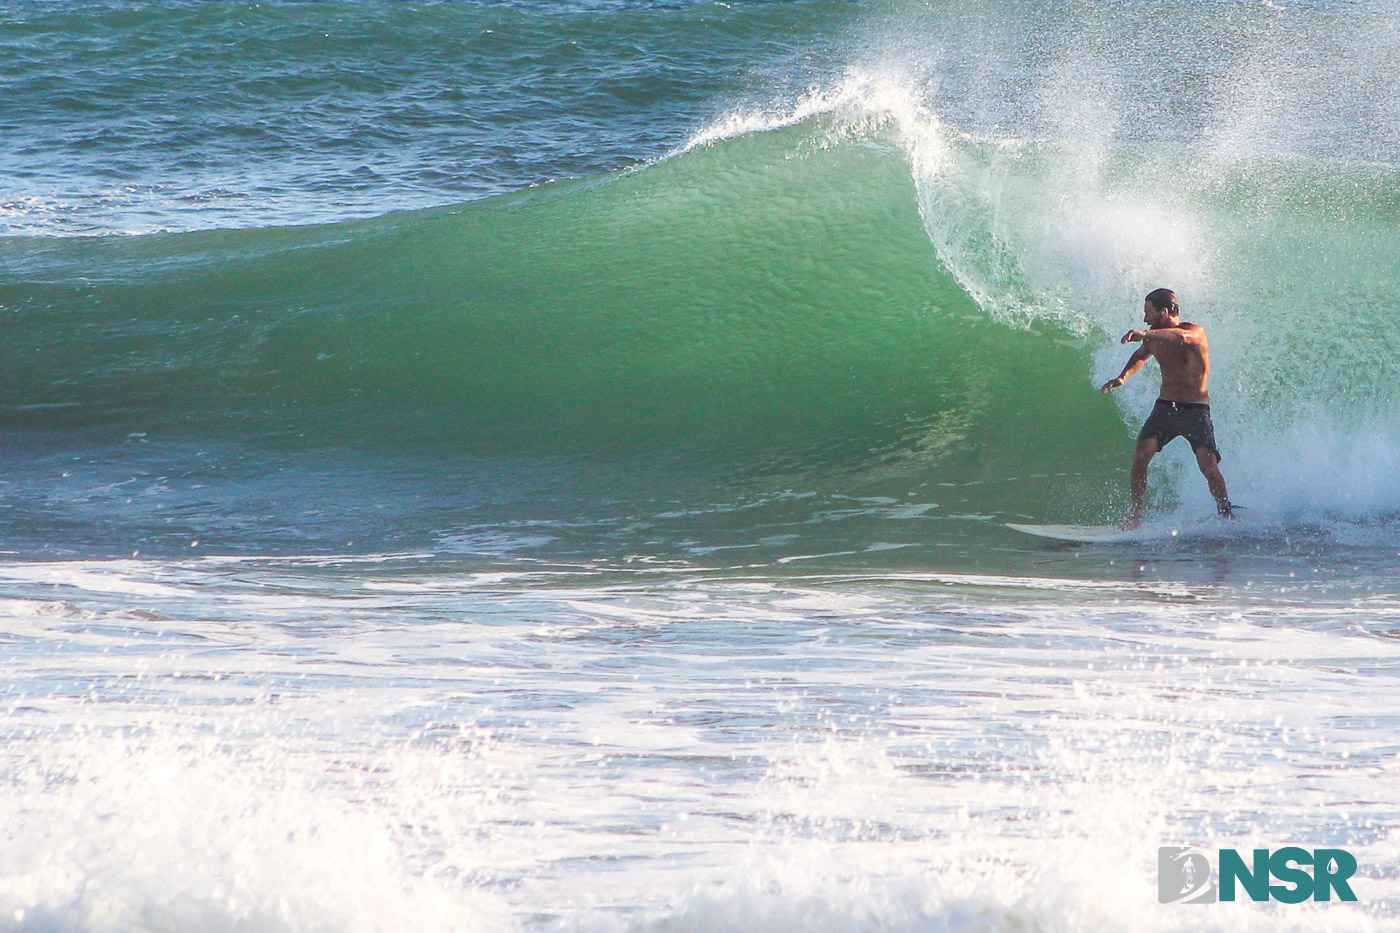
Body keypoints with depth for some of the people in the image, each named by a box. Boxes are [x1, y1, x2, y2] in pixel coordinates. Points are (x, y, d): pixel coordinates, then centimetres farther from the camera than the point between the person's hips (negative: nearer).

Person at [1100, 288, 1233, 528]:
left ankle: (1226, 514, 3)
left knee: (1208, 466, -15)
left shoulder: (1196, 331, -14)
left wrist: (1144, 334, -51)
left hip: (1195, 410, -5)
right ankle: (1134, 516, -8)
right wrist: (1123, 377, 12)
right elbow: (1140, 355, 28)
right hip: (1165, 406, 5)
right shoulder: (1153, 338, 4)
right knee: (1140, 457, -14)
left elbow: (1181, 337, -40)